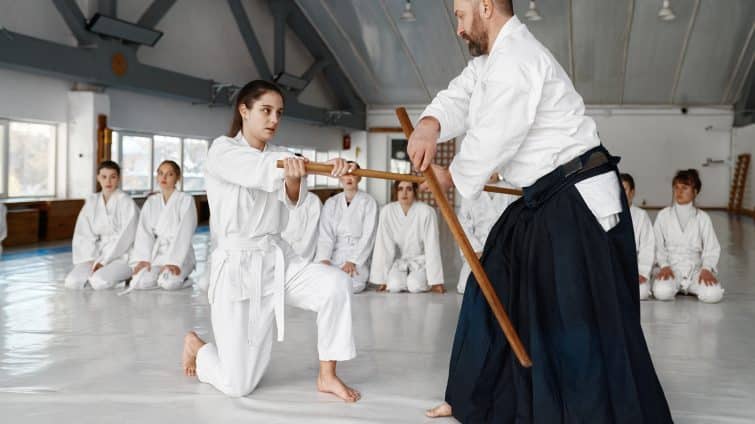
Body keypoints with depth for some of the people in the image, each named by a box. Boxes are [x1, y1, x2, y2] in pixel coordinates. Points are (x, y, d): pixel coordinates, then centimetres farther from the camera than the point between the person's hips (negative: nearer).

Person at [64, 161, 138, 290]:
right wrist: (92, 260, -10)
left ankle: (123, 277, -4)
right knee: (72, 282, -21)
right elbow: (84, 234, 4)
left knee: (99, 282, -32)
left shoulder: (127, 202, -6)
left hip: (122, 256, -4)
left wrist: (104, 261, -16)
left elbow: (126, 237, -12)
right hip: (97, 255, 5)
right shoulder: (91, 201, 10)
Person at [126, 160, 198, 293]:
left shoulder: (186, 200, -1)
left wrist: (174, 262, -21)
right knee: (139, 282, -24)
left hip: (179, 254, -3)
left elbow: (184, 234, -10)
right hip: (155, 253, 3)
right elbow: (144, 232, 3)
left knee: (168, 283, -32)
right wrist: (143, 259, -12)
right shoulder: (151, 202, 13)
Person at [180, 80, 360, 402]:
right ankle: (196, 345, 28)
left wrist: (294, 179, -42)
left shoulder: (280, 157, 10)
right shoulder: (222, 152, -6)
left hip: (278, 259, 5)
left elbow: (292, 198, -16)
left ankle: (327, 376, -6)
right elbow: (261, 170, -31)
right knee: (238, 386, -5)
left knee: (336, 284, -24)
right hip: (237, 266, -5)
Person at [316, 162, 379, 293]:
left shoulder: (369, 202, 1)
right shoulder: (331, 203, 12)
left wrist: (352, 261, -16)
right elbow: (325, 234, 3)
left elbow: (368, 236, -5)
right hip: (334, 255, 2)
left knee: (351, 284, -30)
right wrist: (324, 259, -14)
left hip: (357, 255, -2)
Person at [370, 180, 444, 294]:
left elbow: (432, 246, -16)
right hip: (398, 260, 1)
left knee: (415, 286, -27)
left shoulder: (426, 211, -19)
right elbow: (383, 246, -11)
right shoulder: (387, 211, -14)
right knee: (394, 285, -25)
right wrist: (382, 280, -11)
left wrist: (435, 281, -16)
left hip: (420, 260, -1)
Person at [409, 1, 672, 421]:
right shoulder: (492, 59, 16)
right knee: (496, 291, 16)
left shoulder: (515, 59, -18)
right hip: (546, 200, 11)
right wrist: (429, 125, -14)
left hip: (580, 203, -11)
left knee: (588, 325, -11)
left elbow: (492, 138, -18)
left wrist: (450, 177, 0)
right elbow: (459, 98, 10)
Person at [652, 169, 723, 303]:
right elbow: (658, 246, 4)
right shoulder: (663, 215, 6)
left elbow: (712, 249, 4)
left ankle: (690, 287, 5)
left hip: (695, 269, 1)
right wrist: (664, 266, -12)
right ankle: (676, 287, 3)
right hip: (671, 268, -1)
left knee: (713, 294, -28)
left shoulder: (703, 218, 7)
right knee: (662, 292, -33)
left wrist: (706, 269, -13)